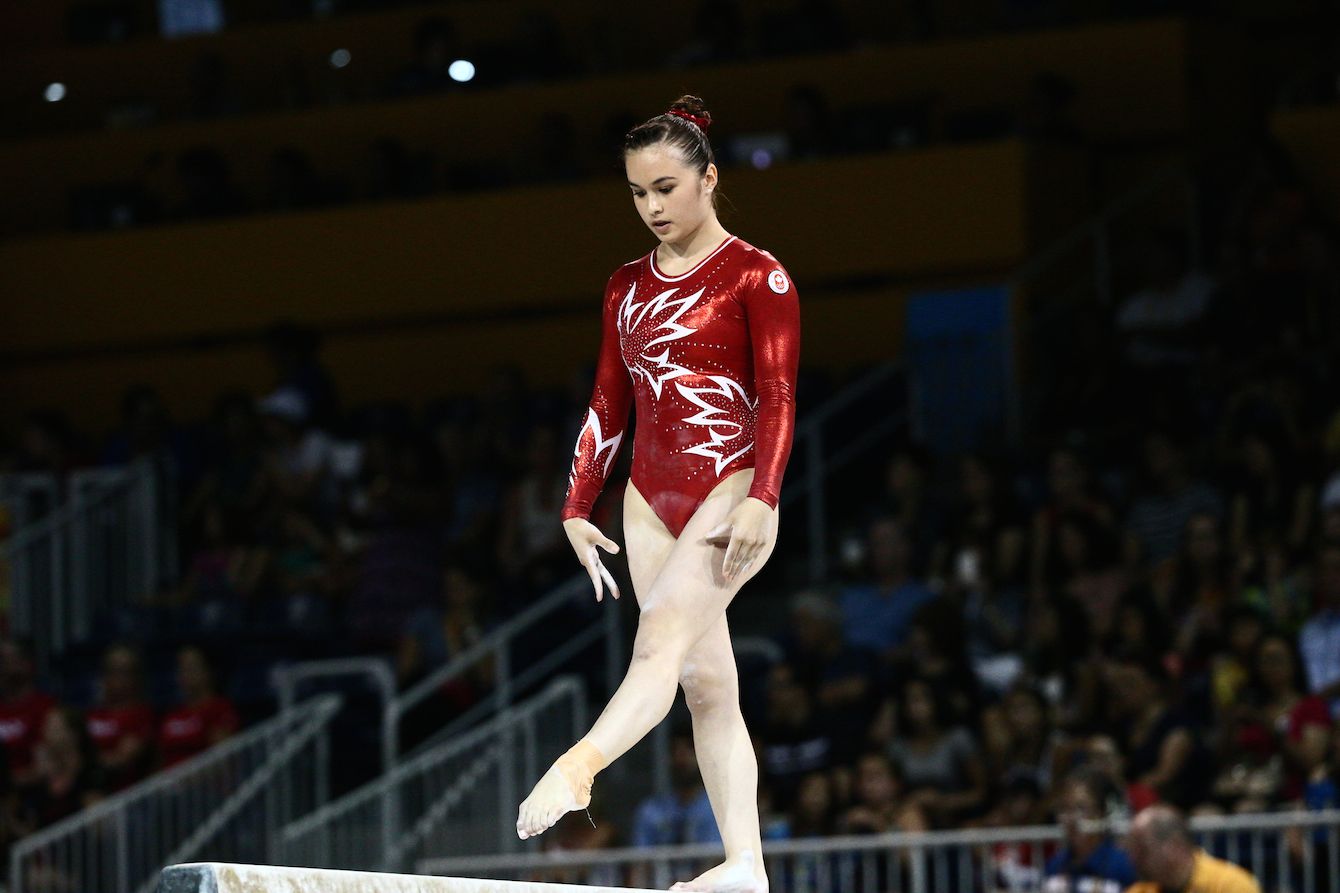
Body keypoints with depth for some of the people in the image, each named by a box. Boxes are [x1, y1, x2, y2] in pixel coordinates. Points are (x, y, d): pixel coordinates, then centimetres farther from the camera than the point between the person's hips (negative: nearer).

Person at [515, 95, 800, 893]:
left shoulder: (757, 277, -3)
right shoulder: (629, 287, 16)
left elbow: (778, 398, -10)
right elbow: (609, 405, 18)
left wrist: (761, 498, -22)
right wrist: (578, 506, 11)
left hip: (730, 487, -6)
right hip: (653, 498, 7)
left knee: (662, 639, -26)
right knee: (705, 680, 2)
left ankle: (580, 768, -47)